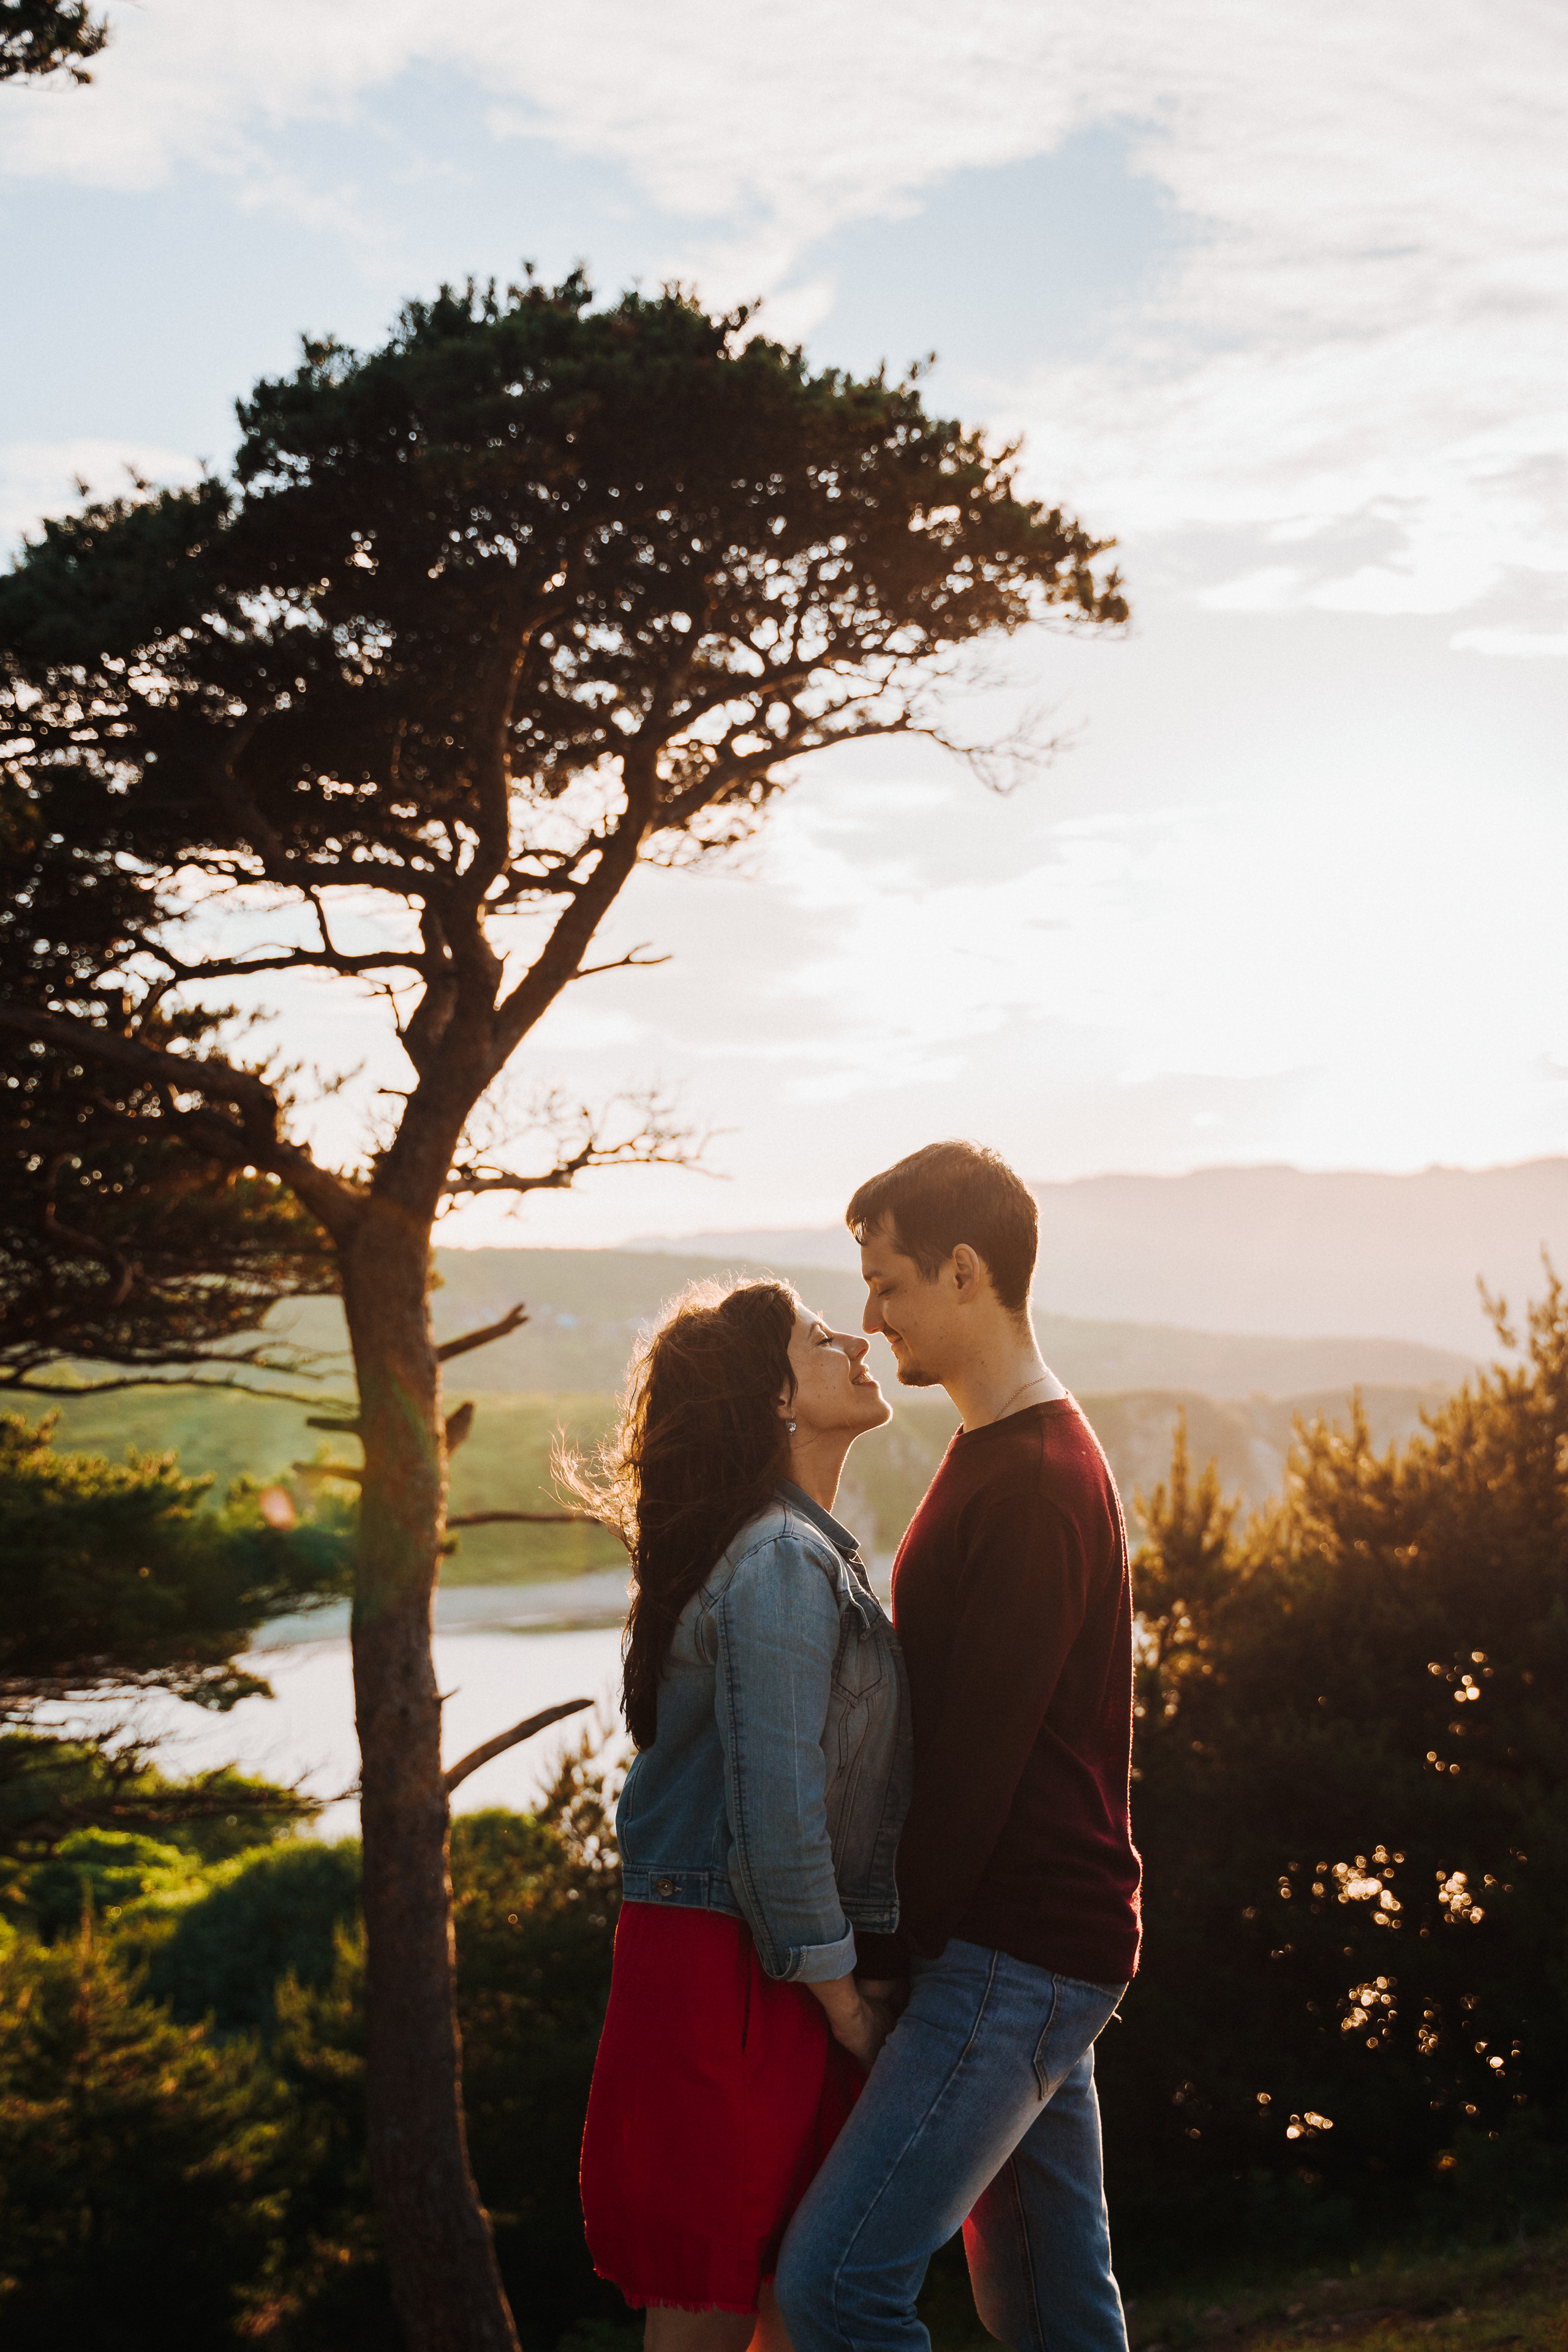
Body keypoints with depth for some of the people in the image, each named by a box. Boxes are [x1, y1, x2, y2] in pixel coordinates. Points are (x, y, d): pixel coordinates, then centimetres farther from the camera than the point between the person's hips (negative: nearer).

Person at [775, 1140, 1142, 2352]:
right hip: (1036, 1947, 10)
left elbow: (979, 1754, -20)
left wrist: (887, 1949, -11)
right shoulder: (1013, 1455, 16)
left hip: (1016, 1956, -10)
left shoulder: (1032, 1482, -17)